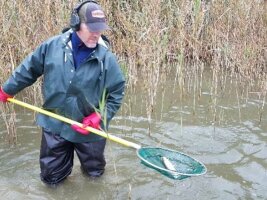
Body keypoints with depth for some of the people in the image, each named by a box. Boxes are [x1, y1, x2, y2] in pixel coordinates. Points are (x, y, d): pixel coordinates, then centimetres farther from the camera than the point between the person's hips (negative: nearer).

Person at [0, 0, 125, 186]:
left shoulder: (106, 58, -14)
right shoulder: (52, 46, -9)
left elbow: (117, 93, -7)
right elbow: (28, 70, 5)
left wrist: (99, 117, -18)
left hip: (90, 129, -1)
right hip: (54, 125, 1)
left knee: (95, 172, 19)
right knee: (51, 177, 14)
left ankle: (89, 160, 53)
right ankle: (63, 160, 46)